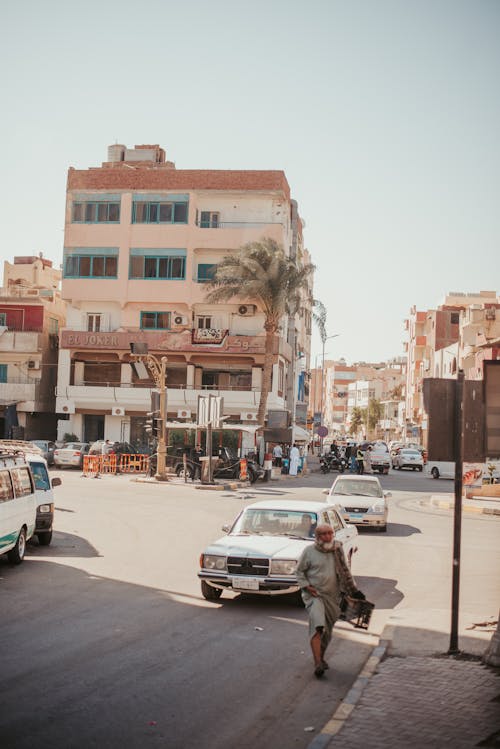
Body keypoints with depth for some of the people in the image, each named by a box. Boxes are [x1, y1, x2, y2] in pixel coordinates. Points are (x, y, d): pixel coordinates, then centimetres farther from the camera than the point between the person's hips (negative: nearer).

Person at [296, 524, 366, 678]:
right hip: (314, 594, -4)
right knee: (317, 625, -20)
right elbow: (300, 571, 4)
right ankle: (318, 664, -24)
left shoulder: (337, 550, 7)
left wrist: (354, 590, 16)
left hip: (332, 596, 4)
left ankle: (321, 657, 30)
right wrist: (306, 586, -10)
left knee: (328, 630, 10)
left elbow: (345, 571, 17)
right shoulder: (309, 551, -3)